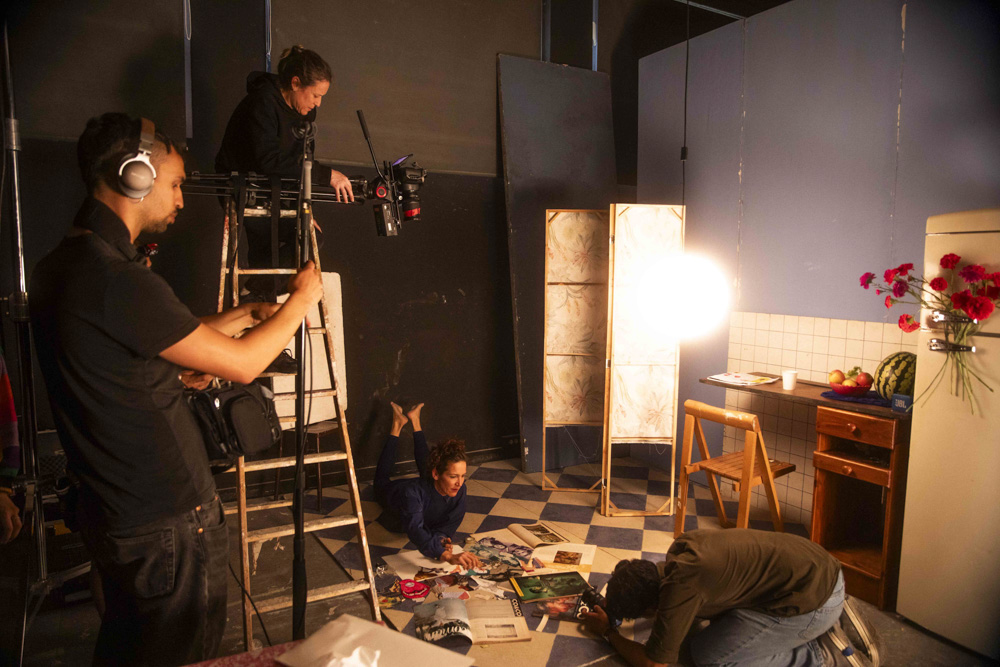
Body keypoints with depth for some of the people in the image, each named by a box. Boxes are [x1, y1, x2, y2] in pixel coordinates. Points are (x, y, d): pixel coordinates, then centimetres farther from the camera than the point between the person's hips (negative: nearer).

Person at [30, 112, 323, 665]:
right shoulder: (116, 280, -26)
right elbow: (241, 364, -19)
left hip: (110, 512, 9)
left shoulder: (58, 267, 6)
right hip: (169, 525, -9)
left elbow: (174, 343, 13)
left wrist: (246, 314, 15)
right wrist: (300, 298, -4)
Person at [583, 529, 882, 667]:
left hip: (814, 600, -9)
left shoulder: (678, 587, -22)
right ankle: (832, 620, 16)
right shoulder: (681, 546, 3)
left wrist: (608, 632, 5)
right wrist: (619, 600, 17)